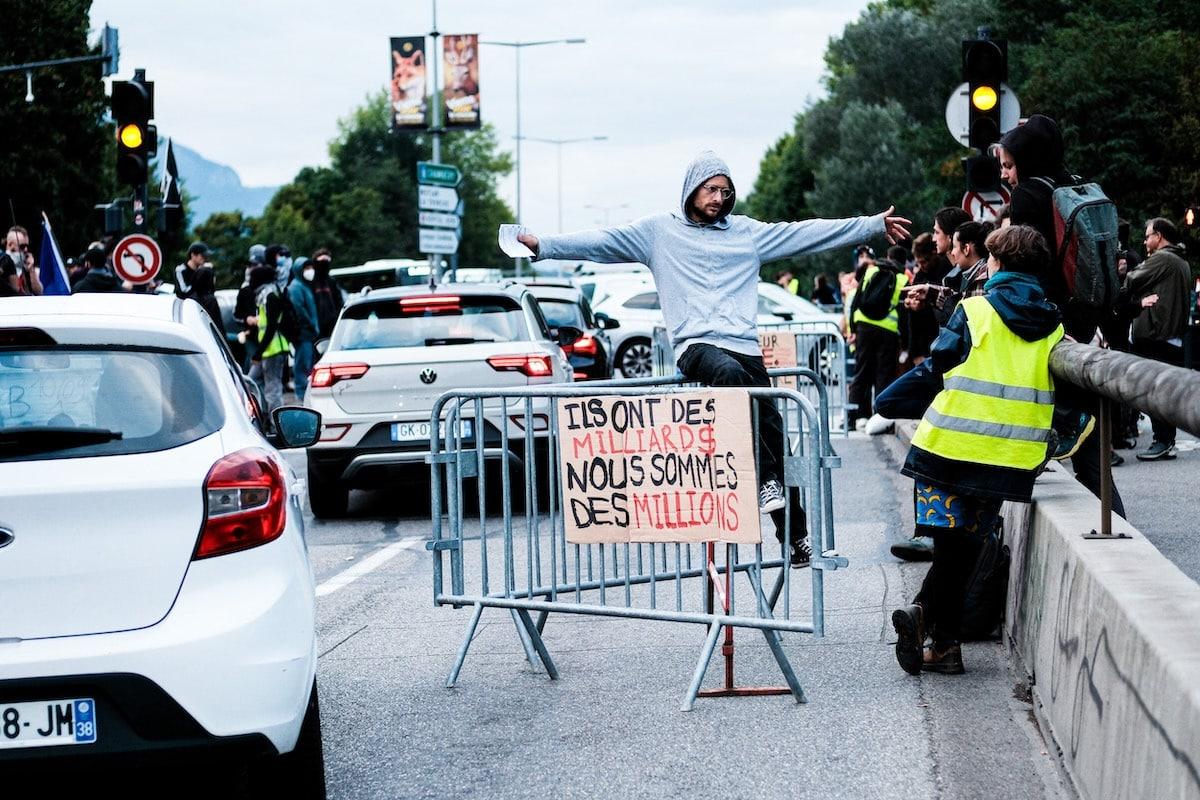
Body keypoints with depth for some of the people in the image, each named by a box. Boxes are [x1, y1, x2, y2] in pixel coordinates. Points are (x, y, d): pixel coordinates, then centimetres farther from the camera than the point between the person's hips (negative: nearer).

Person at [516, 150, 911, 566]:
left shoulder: (747, 232, 16)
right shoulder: (659, 231, 9)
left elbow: (809, 233, 18)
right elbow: (601, 242, 0)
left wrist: (875, 224, 17)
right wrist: (543, 246, -12)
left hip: (745, 347, 4)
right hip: (695, 345, -4)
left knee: (775, 436, 0)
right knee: (730, 373, -39)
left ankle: (796, 536, 9)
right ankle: (762, 477, -37)